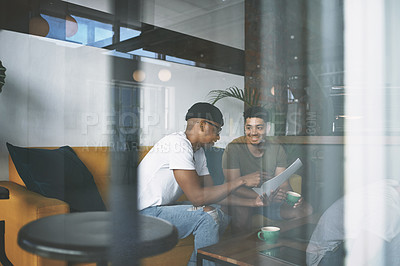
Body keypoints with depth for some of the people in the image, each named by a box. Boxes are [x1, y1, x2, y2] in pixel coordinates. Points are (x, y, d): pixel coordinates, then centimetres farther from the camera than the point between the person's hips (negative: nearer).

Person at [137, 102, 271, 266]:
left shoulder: (198, 151, 9)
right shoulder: (178, 144, -21)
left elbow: (212, 192, 8)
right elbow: (198, 197, -26)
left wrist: (252, 202, -1)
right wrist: (241, 181, -20)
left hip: (162, 209, 10)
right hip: (143, 214, -10)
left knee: (222, 214, 4)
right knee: (207, 215, -24)